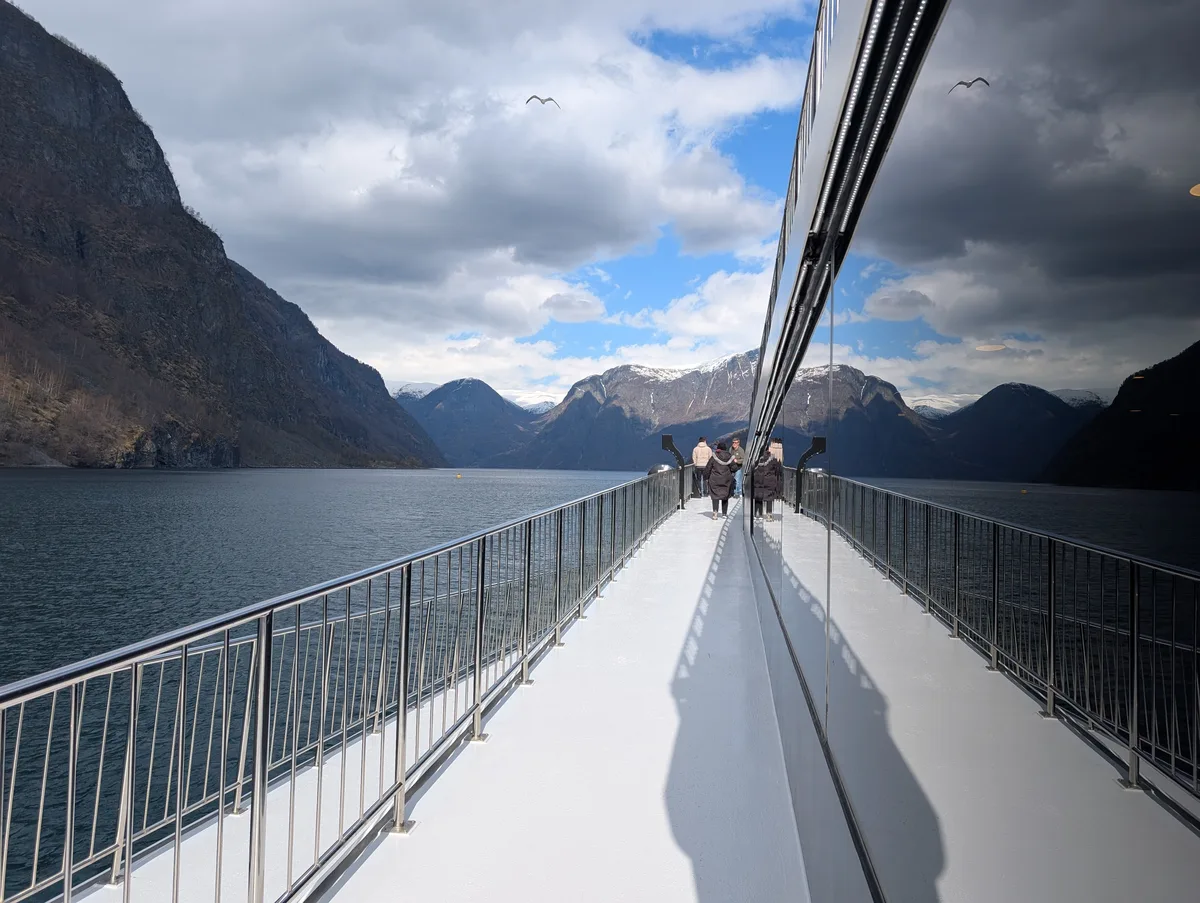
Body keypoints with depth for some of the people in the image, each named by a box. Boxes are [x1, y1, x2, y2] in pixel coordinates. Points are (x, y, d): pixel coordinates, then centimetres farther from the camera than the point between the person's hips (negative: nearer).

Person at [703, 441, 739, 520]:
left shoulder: (713, 457, -5)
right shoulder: (728, 457, -3)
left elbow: (707, 469, -2)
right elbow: (734, 468, -3)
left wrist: (706, 478, 9)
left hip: (715, 480, -2)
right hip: (726, 480, 2)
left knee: (715, 495, -3)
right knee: (725, 496, 14)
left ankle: (715, 511, -23)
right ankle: (724, 513, 19)